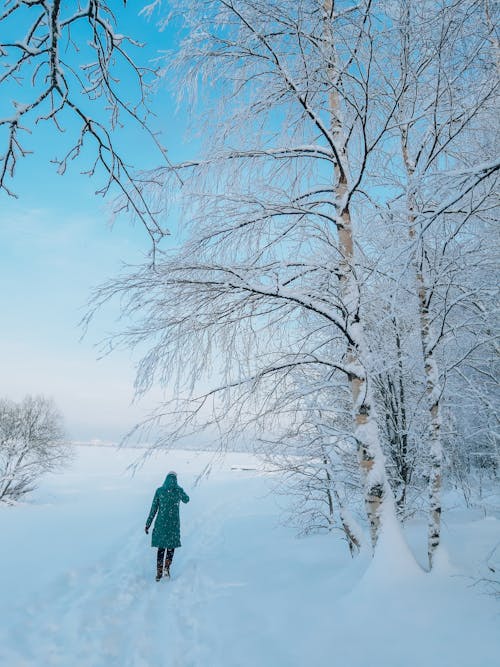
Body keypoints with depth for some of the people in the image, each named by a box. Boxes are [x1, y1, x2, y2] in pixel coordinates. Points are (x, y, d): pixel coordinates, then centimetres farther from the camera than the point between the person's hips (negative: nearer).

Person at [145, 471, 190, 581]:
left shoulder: (159, 491, -7)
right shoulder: (179, 490, -9)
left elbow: (153, 508, -4)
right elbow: (186, 500, 13)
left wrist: (148, 524, 3)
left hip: (161, 523, 1)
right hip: (174, 523, -1)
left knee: (161, 547, 15)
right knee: (171, 546, 16)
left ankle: (159, 572, 14)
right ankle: (166, 568, 3)